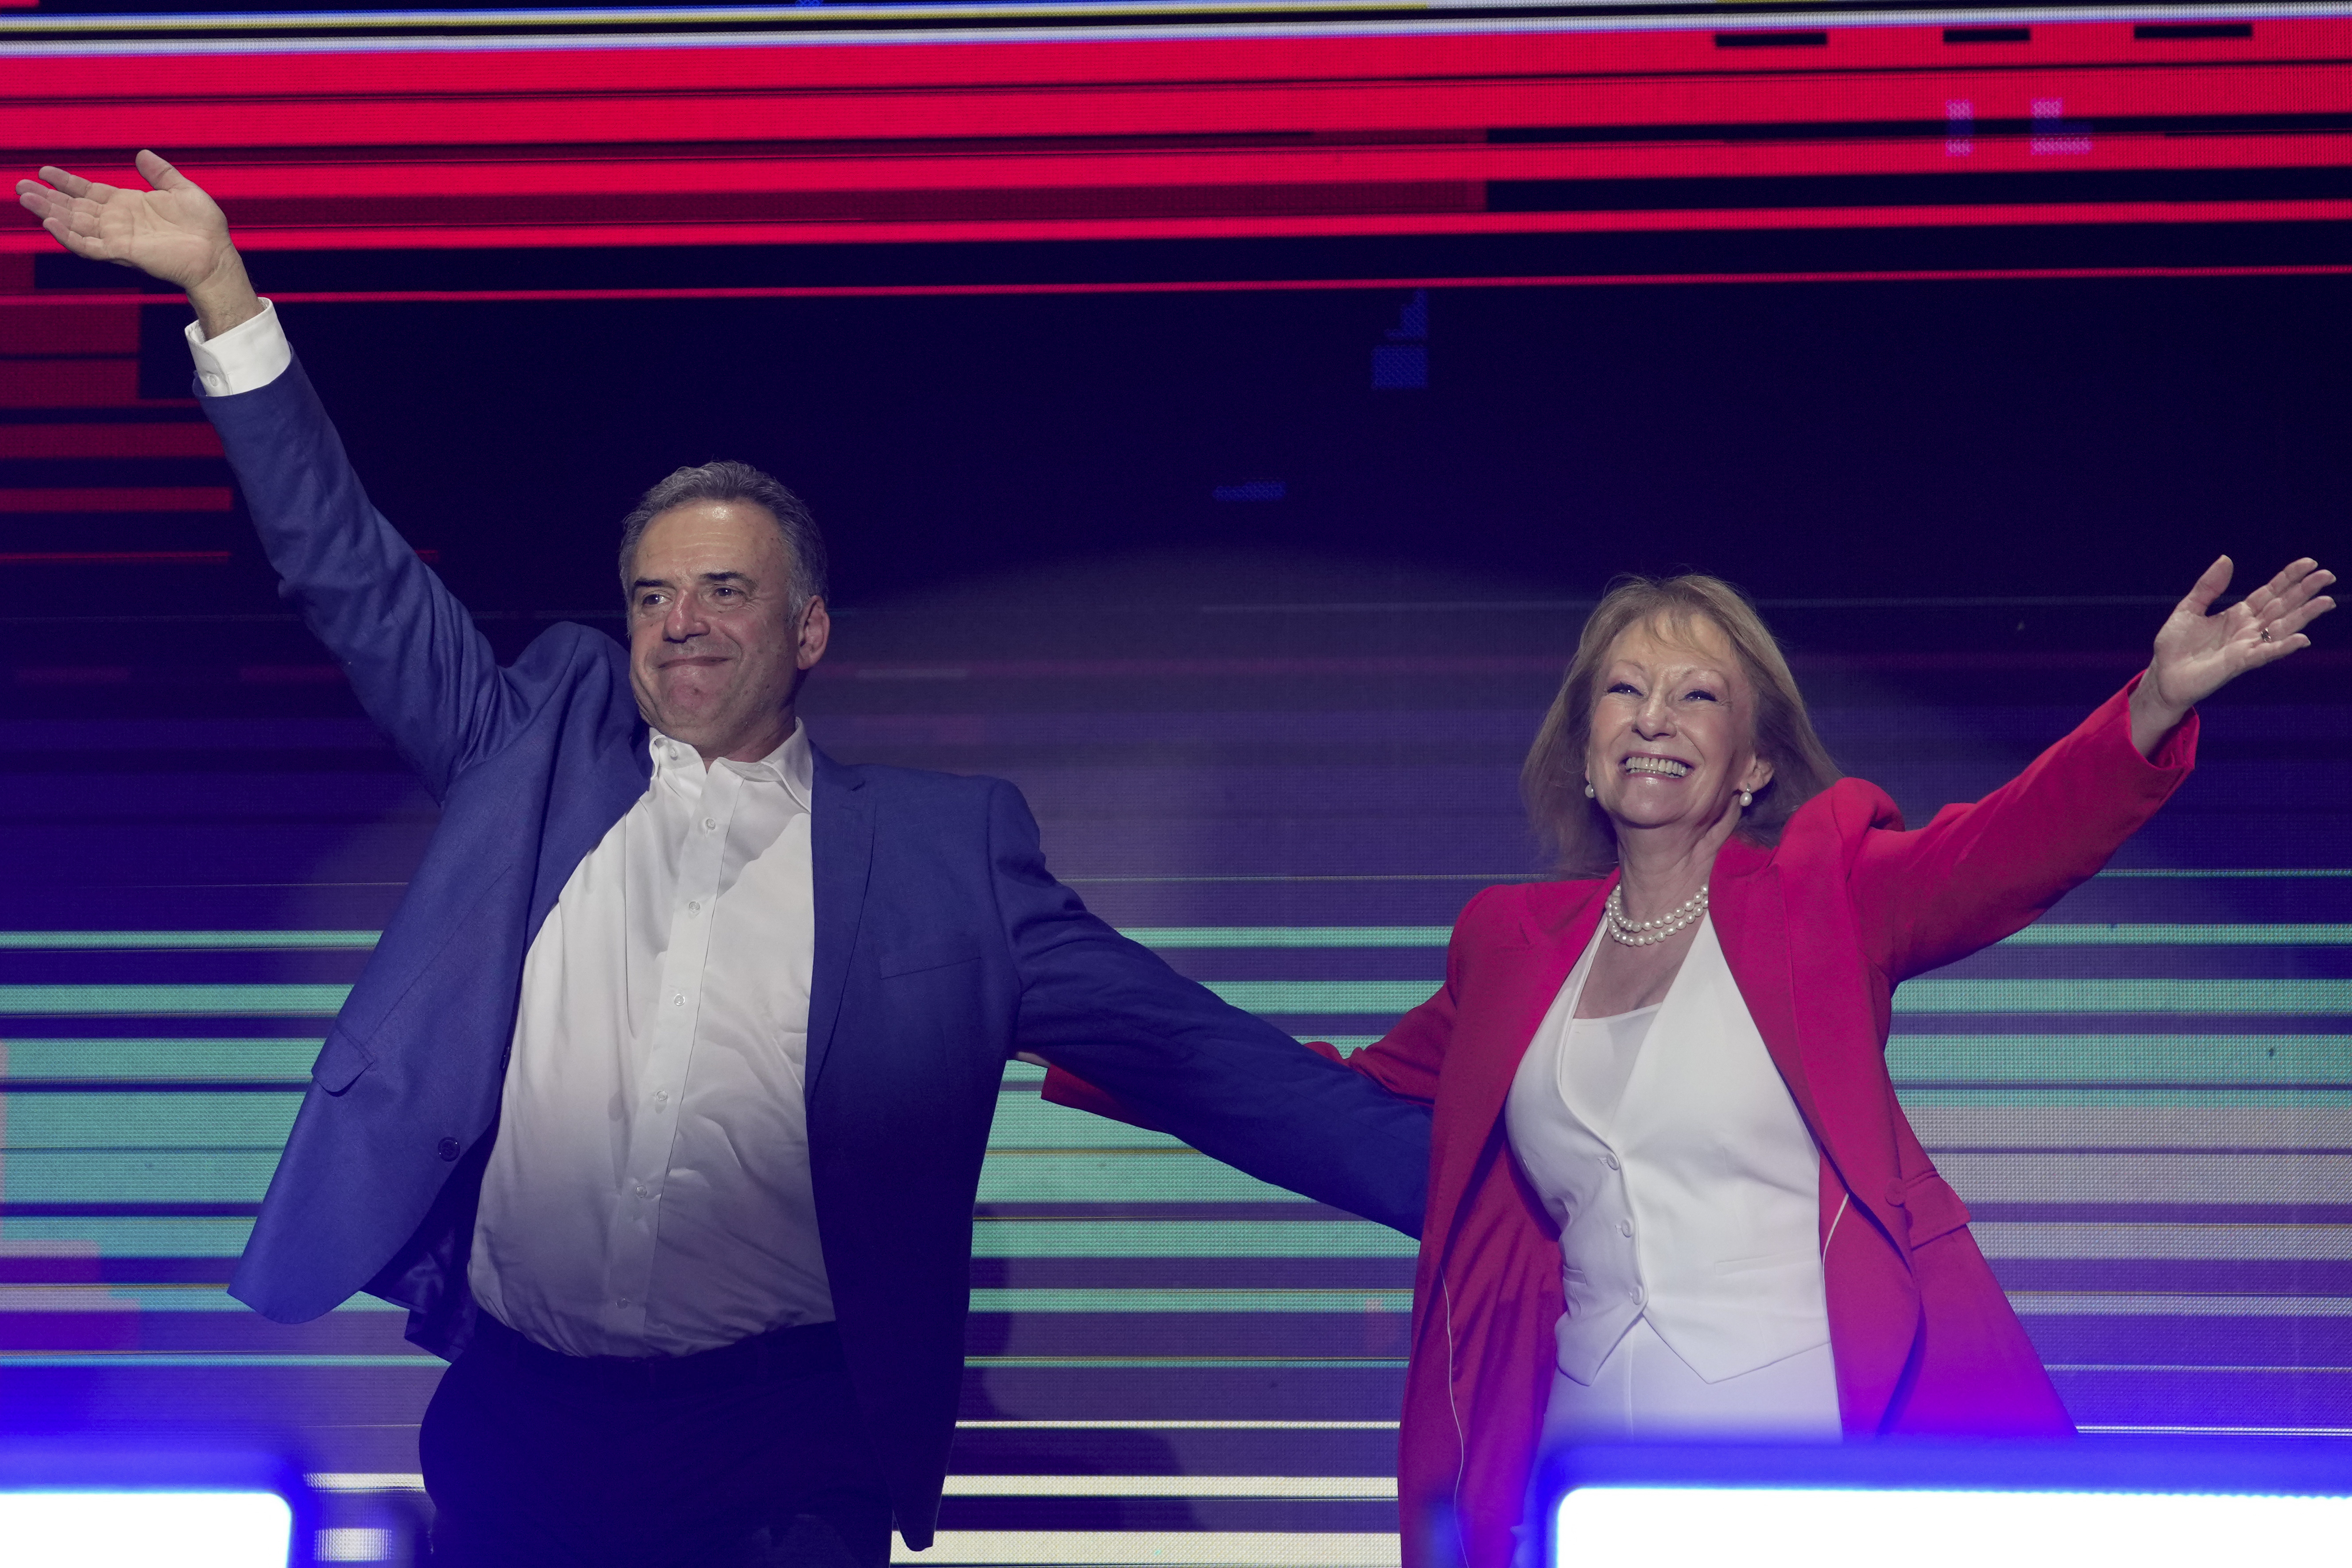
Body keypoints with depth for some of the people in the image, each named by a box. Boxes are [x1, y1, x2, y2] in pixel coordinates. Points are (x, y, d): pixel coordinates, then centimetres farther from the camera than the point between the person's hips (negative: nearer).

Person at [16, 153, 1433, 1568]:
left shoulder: (941, 849, 5)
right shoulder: (546, 749, 13)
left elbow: (1186, 1049, 2)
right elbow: (356, 577, 14)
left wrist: (1460, 1180, -6)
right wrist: (223, 287, 9)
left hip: (785, 1452, -2)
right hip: (512, 1426, 2)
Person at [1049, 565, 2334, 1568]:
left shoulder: (1820, 893, 3)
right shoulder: (1516, 943, 14)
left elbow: (2000, 851, -14)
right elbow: (1356, 1106, 26)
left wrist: (2158, 707, -33)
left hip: (1828, 1461, -3)